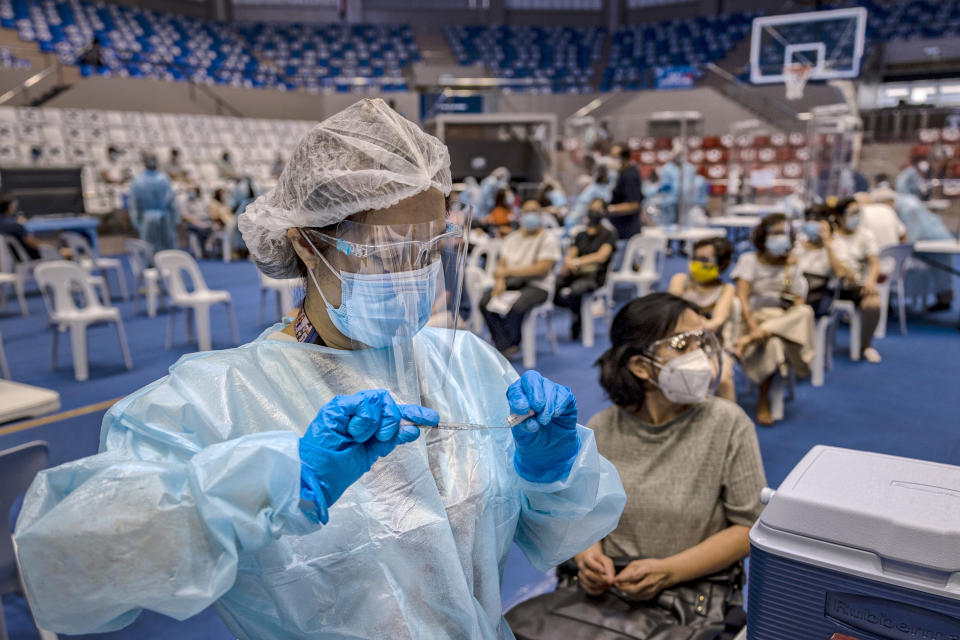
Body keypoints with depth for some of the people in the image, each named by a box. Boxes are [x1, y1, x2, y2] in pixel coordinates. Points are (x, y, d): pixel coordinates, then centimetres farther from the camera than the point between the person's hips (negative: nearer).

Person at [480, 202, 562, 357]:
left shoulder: (548, 239, -1)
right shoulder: (511, 238, 18)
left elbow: (541, 269, -13)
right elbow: (502, 264, 11)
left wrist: (508, 271, -14)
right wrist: (500, 280, -13)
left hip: (537, 286, -5)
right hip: (510, 283, 5)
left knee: (517, 306, -36)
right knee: (485, 302, -24)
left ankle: (509, 346, -14)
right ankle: (505, 348, -23)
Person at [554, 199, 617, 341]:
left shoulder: (609, 234, 6)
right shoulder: (581, 235, 22)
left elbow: (601, 256, -9)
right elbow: (570, 255, 11)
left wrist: (577, 262, -15)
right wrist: (568, 263, -14)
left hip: (594, 275, -5)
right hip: (576, 273, 5)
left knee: (570, 293, -35)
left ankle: (578, 318, -3)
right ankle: (581, 309, 2)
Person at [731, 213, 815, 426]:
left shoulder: (791, 267, 16)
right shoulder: (749, 260, 5)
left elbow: (799, 304, 10)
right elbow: (742, 297, -7)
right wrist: (753, 326, -24)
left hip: (784, 322, 3)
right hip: (755, 318, -3)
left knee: (806, 312, -33)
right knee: (772, 344, -39)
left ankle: (748, 341, -37)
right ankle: (763, 401, -23)